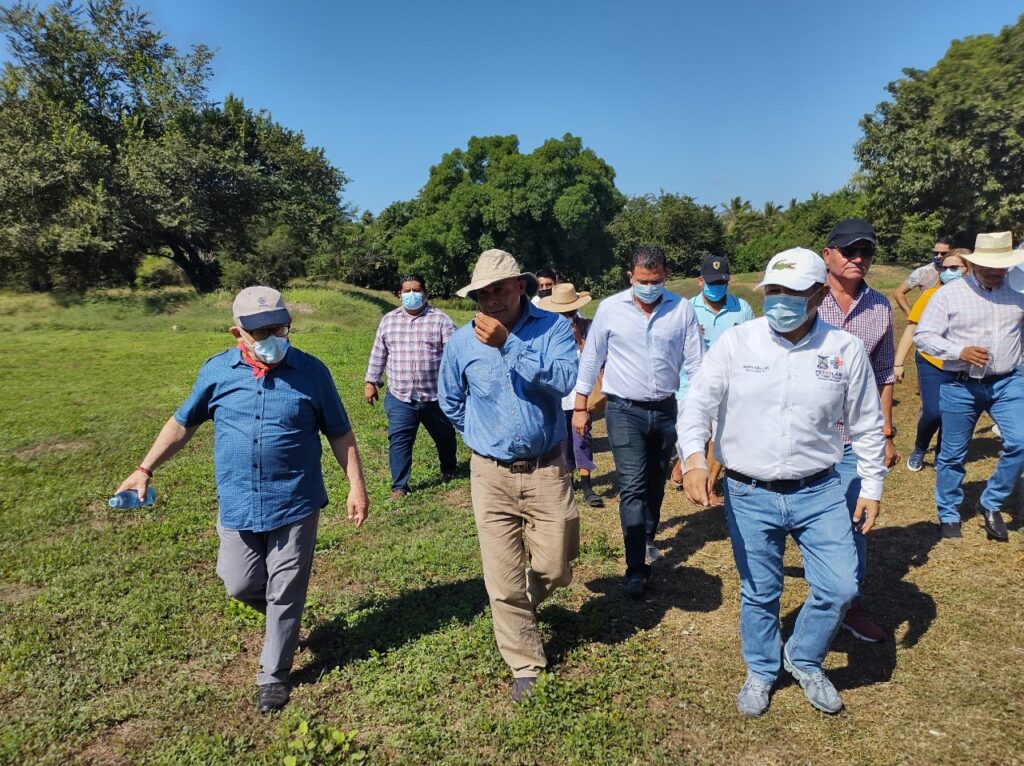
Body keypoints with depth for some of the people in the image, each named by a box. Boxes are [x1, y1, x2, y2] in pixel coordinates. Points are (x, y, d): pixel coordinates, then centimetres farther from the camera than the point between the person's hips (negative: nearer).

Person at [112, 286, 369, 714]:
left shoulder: (311, 371, -6)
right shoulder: (217, 371, -2)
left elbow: (339, 433, 1)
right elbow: (183, 423, 11)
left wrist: (356, 485, -3)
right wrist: (145, 470, 9)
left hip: (295, 504, -2)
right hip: (237, 504, 2)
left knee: (284, 594, 8)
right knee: (241, 585, 9)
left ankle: (273, 675, 29)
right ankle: (279, 609, 44)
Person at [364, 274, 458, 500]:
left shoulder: (440, 320, -3)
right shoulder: (389, 320, 7)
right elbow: (378, 353, 14)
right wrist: (371, 381, 13)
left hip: (435, 396, -1)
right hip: (399, 397, 1)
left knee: (444, 436, 18)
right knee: (398, 441, -2)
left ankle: (449, 470, 43)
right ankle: (399, 486, 10)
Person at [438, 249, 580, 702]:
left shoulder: (553, 327, -8)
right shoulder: (462, 342, -2)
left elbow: (565, 380, -27)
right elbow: (451, 402, 15)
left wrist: (507, 345, -31)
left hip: (546, 470, -1)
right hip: (491, 474, 1)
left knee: (554, 569, 9)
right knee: (503, 579, 6)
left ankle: (522, 607, 44)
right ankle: (525, 665, 27)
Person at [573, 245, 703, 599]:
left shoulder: (682, 309, -3)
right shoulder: (610, 308, -6)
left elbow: (695, 361, 1)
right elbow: (590, 359, 1)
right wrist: (580, 407, 2)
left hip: (665, 410, 3)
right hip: (625, 410, -2)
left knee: (655, 485, 16)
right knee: (633, 487, -11)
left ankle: (647, 542, 38)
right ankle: (636, 570, -6)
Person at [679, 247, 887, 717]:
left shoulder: (845, 349, -3)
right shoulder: (736, 342, -8)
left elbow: (866, 425, 7)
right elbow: (697, 404, -10)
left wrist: (872, 486, 8)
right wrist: (693, 456, -27)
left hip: (818, 491, 1)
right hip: (749, 495, -1)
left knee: (839, 587, 2)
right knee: (759, 593, 13)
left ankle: (804, 659, 32)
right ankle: (761, 671, 39)